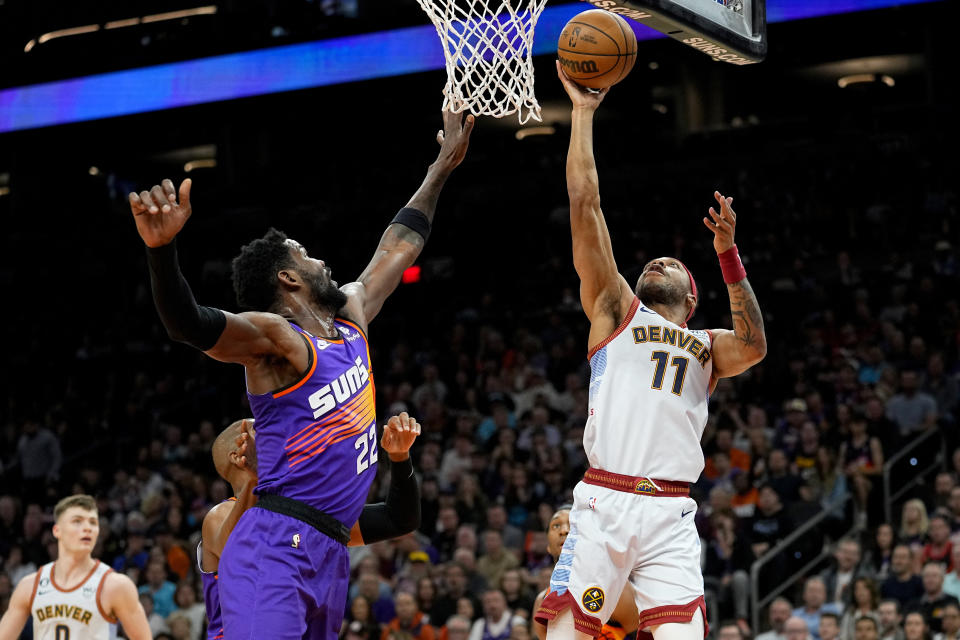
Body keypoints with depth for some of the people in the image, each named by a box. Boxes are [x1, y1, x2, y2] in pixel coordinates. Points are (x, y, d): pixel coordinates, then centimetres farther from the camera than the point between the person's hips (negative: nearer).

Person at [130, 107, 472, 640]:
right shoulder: (274, 337, -7)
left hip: (329, 555, 9)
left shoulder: (352, 315, 20)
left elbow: (398, 248, 33)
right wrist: (163, 249, -43)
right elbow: (189, 323, -25)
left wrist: (443, 167, 41)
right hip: (277, 549, -9)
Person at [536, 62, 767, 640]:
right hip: (604, 500, -2)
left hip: (671, 515, 2)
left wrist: (728, 254, -2)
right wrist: (583, 113, 13)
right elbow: (585, 203, 13)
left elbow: (754, 346, 0)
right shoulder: (617, 309, 20)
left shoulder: (707, 348, 25)